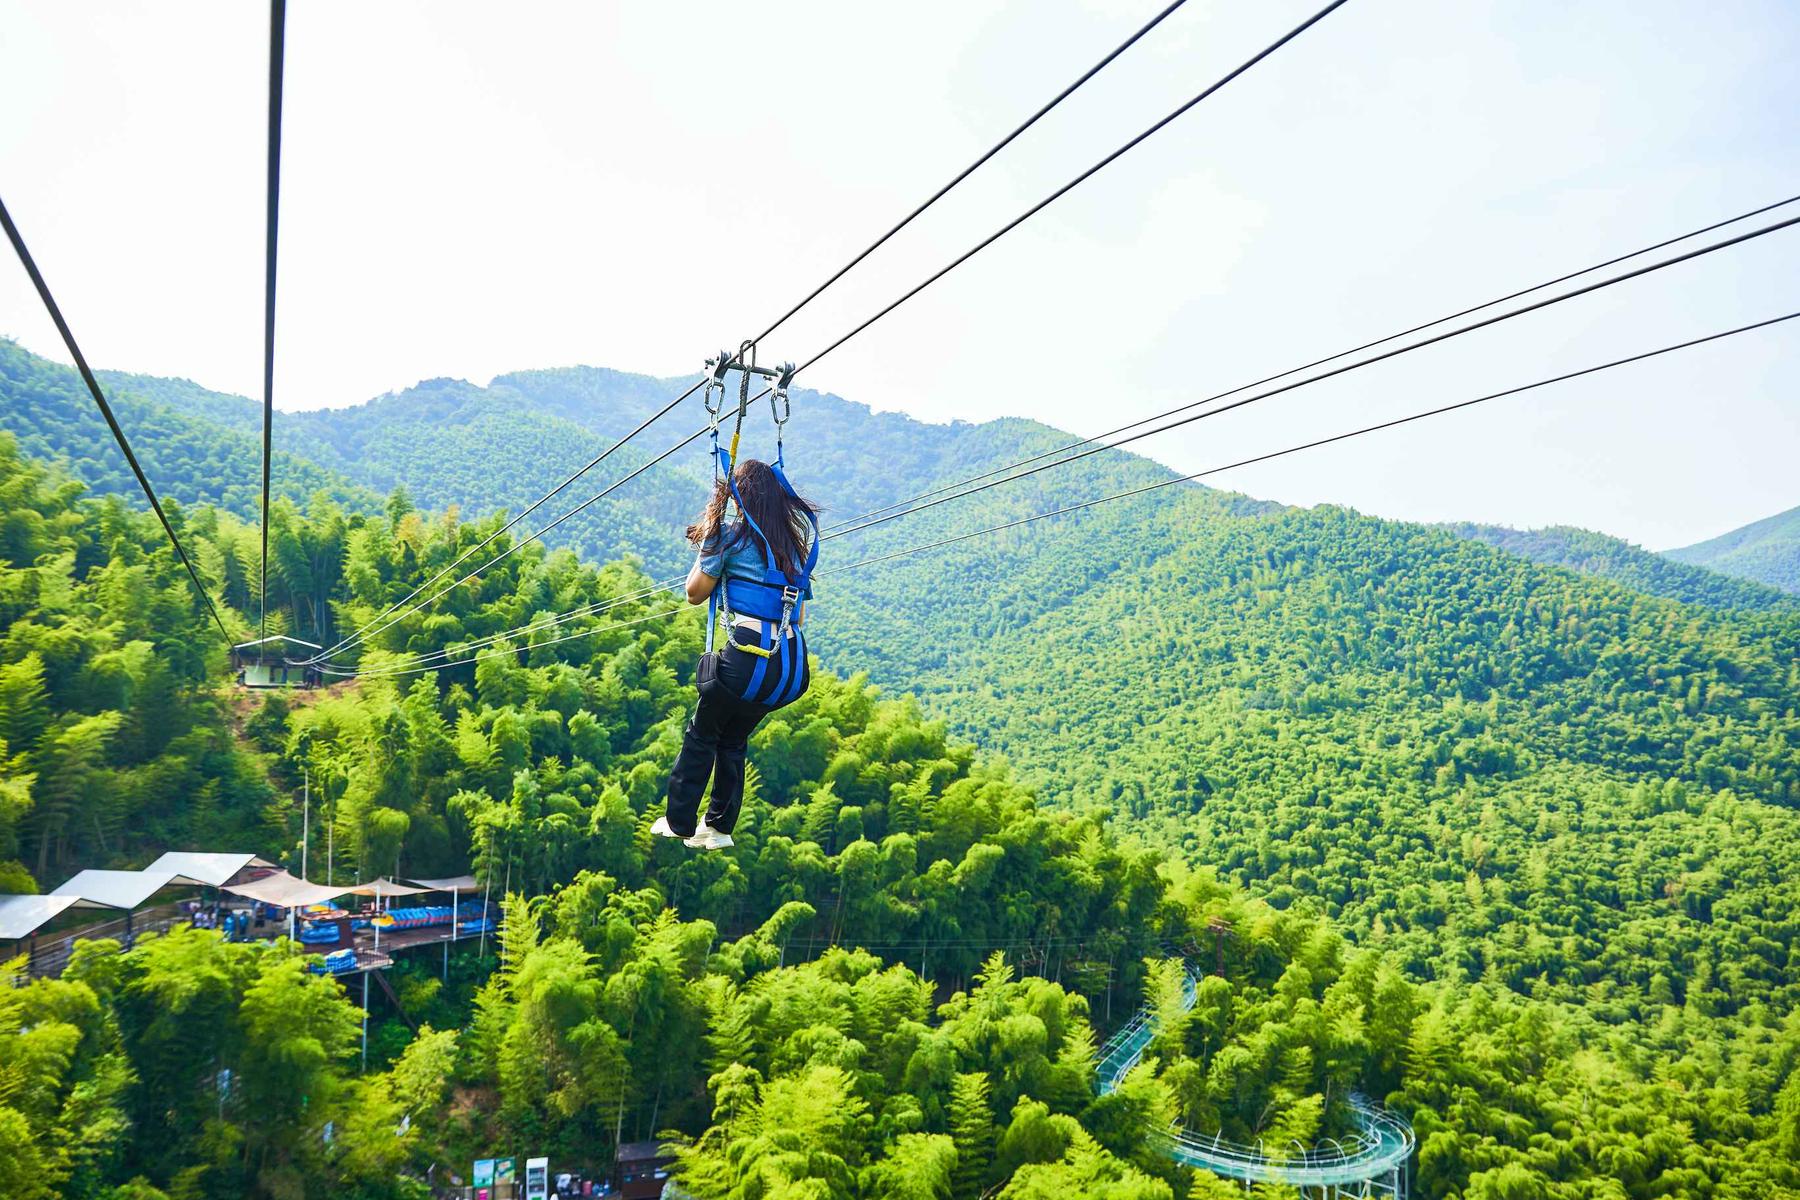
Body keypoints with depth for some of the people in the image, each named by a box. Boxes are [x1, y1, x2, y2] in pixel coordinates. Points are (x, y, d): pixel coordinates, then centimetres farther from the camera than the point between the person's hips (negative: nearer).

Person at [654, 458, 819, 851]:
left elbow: (695, 594, 9)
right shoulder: (800, 534, 14)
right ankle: (720, 826, 30)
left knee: (701, 736, 17)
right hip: (793, 664, 6)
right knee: (734, 740, 24)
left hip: (748, 656, -5)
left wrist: (705, 549, 20)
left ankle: (679, 823, 22)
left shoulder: (731, 536, -2)